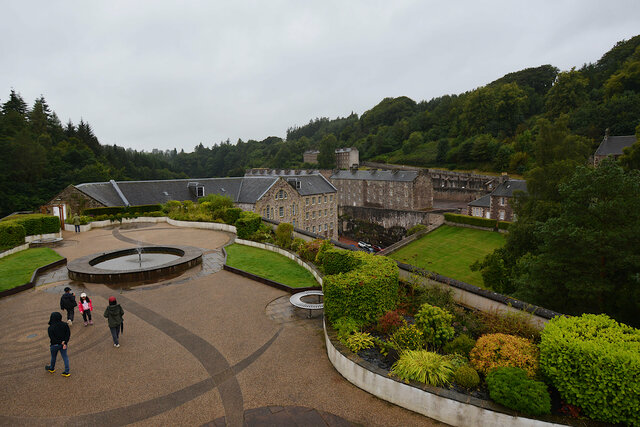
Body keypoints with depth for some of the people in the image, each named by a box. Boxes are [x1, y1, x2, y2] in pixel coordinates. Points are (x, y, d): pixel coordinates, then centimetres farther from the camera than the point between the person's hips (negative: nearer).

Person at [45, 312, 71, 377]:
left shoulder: (50, 328, -17)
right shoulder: (64, 325, -9)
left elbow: (52, 338, -19)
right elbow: (68, 334, -10)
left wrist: (61, 342, -13)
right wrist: (65, 343, -11)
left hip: (55, 345, -2)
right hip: (63, 344, 2)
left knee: (53, 357, 22)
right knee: (65, 357, 10)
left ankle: (52, 368, 48)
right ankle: (66, 372, 10)